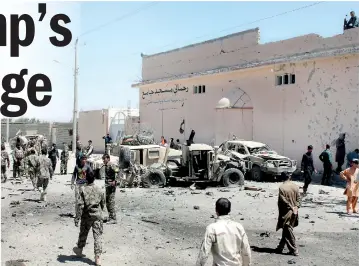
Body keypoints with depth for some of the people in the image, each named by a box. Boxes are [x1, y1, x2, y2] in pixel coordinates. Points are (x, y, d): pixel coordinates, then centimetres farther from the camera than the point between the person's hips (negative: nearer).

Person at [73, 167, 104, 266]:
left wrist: (77, 218, -11)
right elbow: (103, 203, 11)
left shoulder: (83, 190, -9)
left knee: (83, 233, 20)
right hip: (97, 215, 1)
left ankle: (79, 250, 42)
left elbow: (80, 205, -14)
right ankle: (97, 258, -3)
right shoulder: (99, 190, 0)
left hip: (86, 215, -1)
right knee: (98, 235, 1)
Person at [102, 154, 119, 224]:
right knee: (107, 202, 13)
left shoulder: (111, 165, -13)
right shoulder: (105, 166, 15)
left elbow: (117, 171, -28)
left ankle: (114, 219, -3)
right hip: (107, 185, 9)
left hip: (111, 186, -9)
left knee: (111, 202, -8)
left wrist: (114, 181, -33)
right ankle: (110, 217, 22)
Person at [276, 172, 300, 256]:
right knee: (286, 230, 16)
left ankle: (294, 250, 5)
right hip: (294, 212, 6)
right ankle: (280, 247, 27)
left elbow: (283, 201, -17)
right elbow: (298, 198, 1)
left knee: (288, 231, 3)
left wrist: (291, 207, -11)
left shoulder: (282, 187, -15)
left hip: (286, 212, -6)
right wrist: (296, 207, -3)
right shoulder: (295, 186, 2)